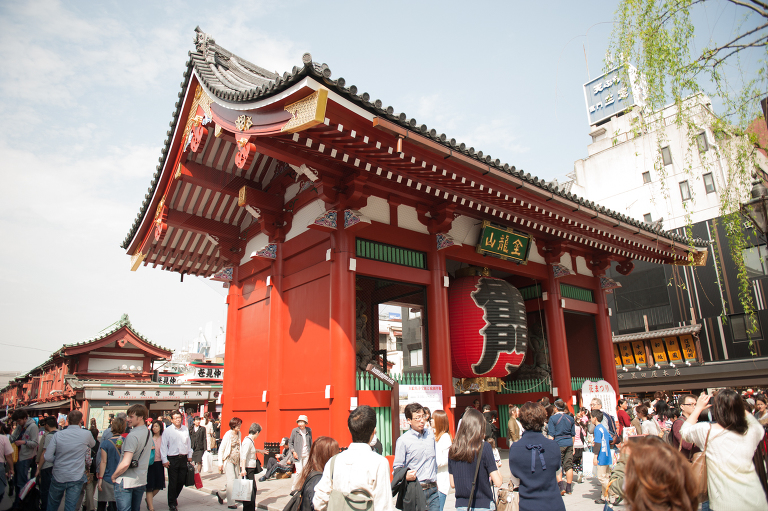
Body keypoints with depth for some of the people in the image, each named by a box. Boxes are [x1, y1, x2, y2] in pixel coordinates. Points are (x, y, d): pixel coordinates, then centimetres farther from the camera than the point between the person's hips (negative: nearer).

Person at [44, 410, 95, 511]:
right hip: (76, 478, -1)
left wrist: (58, 461, 10)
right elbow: (93, 444, 13)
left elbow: (48, 457, -10)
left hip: (58, 477, 2)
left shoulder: (57, 435, -9)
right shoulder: (86, 434, -10)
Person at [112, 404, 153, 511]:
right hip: (142, 480, 8)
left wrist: (114, 476, -8)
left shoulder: (132, 436, -21)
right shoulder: (148, 432, 5)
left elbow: (125, 463, -24)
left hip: (126, 482, -8)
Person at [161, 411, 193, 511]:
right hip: (172, 459, -4)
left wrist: (189, 455, 16)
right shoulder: (167, 431, -5)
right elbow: (163, 446, -5)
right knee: (173, 482, 1)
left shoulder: (185, 429, 7)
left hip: (183, 458, 4)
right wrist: (164, 460, -8)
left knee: (181, 481, 10)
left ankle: (175, 497, 34)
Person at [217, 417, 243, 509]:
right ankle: (231, 503, 3)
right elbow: (221, 449, -8)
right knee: (231, 480, -8)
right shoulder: (228, 434, -13)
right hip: (228, 460, -6)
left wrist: (240, 460, 14)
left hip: (236, 461, 6)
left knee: (235, 480, 7)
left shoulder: (239, 434, 6)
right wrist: (220, 463, -11)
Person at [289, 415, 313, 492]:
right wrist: (293, 451, -9)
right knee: (299, 471, -10)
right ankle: (293, 488, 8)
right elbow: (290, 442, 2)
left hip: (307, 455, 3)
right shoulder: (295, 430, -5)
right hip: (298, 455, -3)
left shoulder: (309, 430, 4)